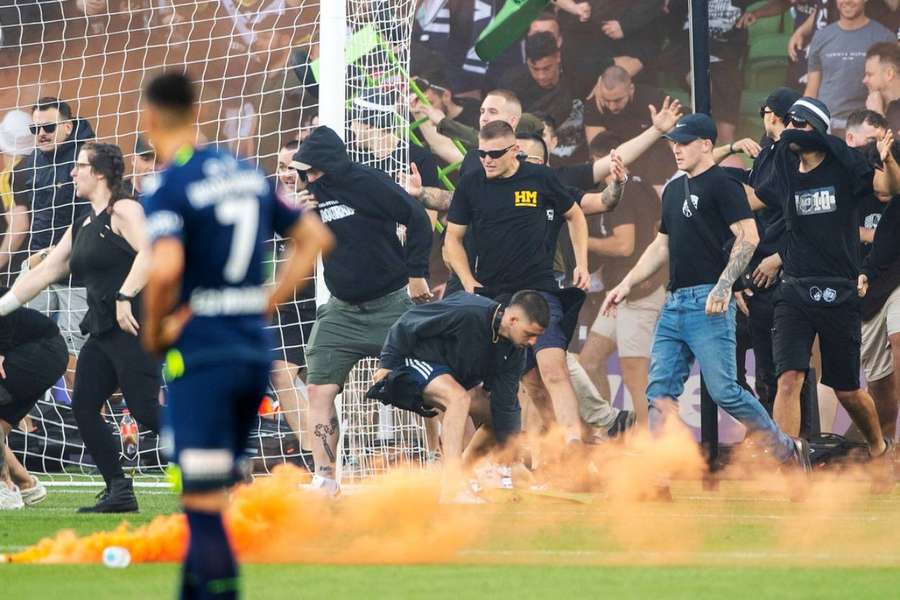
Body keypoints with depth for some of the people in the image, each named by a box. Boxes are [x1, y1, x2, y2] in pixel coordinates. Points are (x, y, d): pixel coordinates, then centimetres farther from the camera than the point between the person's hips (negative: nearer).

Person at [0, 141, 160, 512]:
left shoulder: (123, 211, -6)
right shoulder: (80, 229, 20)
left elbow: (149, 250, -21)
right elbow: (43, 273, 22)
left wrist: (125, 296, -26)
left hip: (134, 324, -9)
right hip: (103, 330, 9)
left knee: (144, 409, -14)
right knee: (83, 407, 2)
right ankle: (118, 492, 6)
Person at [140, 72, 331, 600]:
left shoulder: (168, 187, -12)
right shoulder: (249, 174, 11)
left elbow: (166, 269, -27)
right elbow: (315, 238, 16)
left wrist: (154, 332, -10)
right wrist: (269, 304, 13)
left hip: (202, 355, -7)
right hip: (256, 352, 7)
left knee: (205, 506, -6)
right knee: (213, 498, 19)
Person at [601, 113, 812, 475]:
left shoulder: (722, 185, -6)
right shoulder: (675, 189, 20)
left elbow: (748, 237, -15)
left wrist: (722, 288, -23)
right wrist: (627, 284, 21)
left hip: (708, 302, -9)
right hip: (674, 302, 9)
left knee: (723, 390, -10)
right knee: (660, 391, 1)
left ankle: (787, 451, 4)